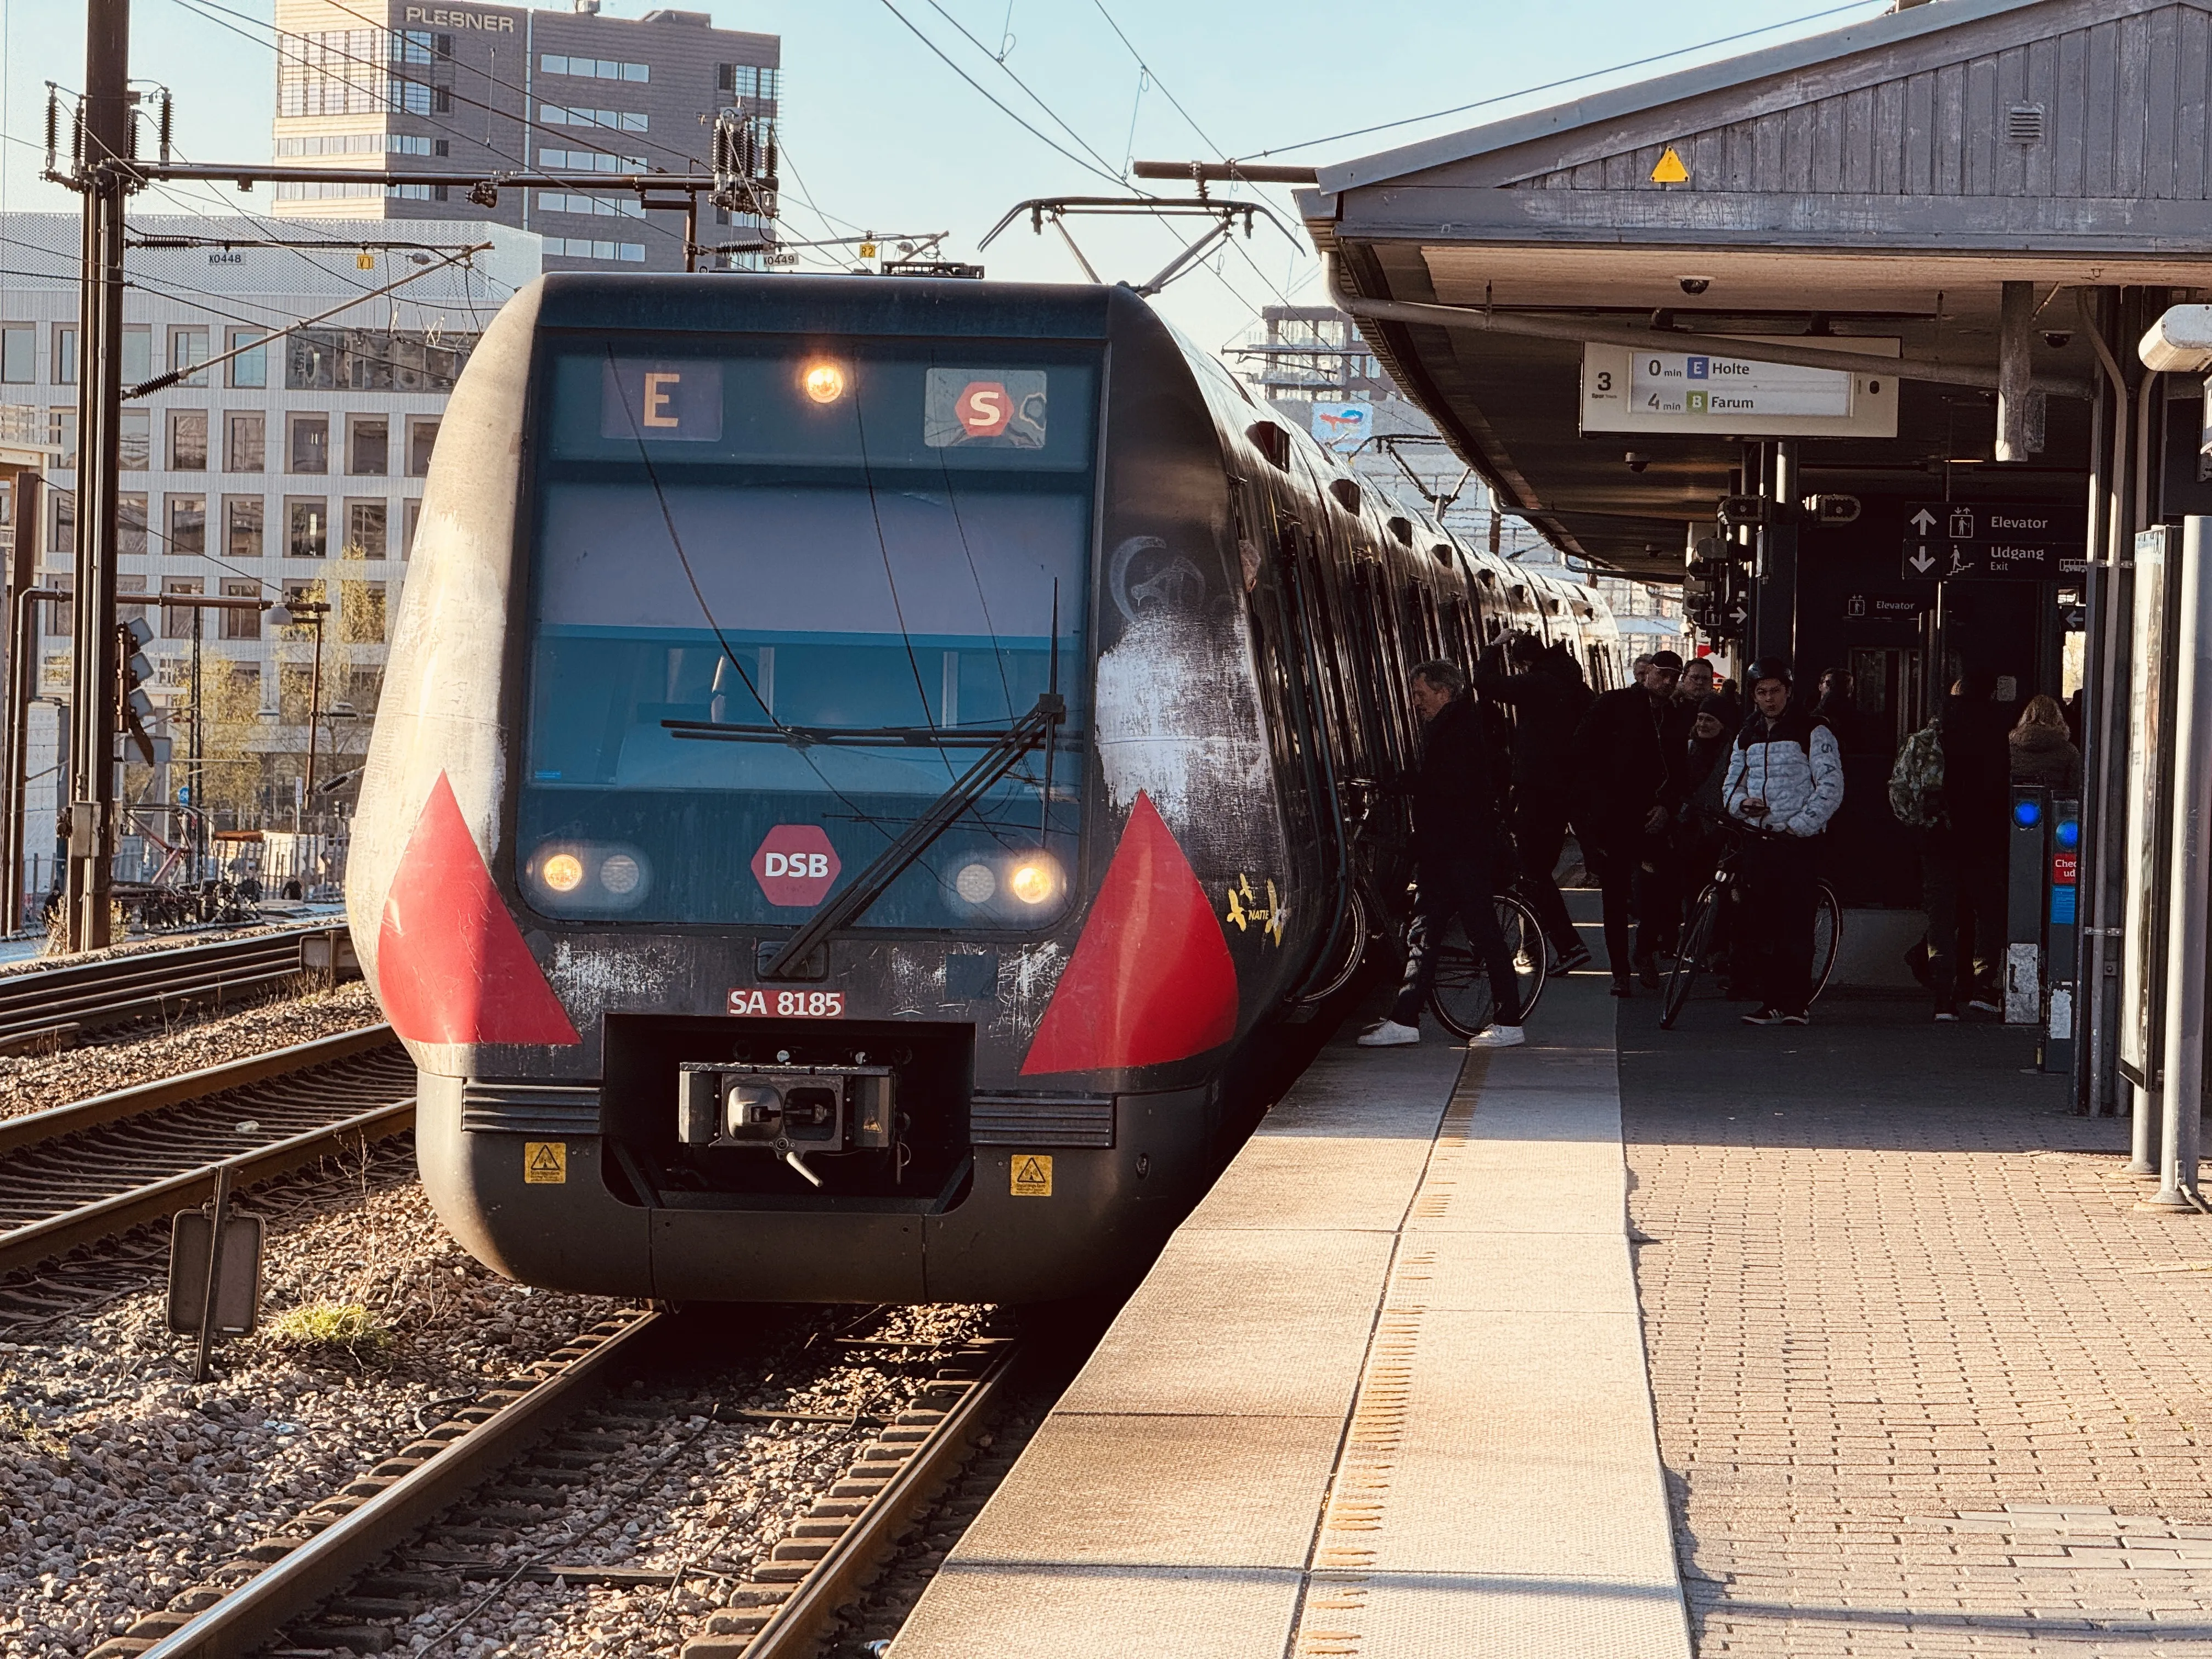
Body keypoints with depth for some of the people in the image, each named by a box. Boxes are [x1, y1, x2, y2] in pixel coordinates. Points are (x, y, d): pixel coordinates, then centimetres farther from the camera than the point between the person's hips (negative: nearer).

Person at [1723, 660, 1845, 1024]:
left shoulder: (1813, 733, -2)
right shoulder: (1747, 737, 16)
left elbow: (1831, 788, -7)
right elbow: (1731, 785, 23)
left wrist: (1799, 825, -13)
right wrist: (1741, 803, 1)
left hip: (1798, 841, -5)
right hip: (1757, 840, 5)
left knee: (1796, 925, -8)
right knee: (1758, 926, 2)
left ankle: (1796, 1003, -5)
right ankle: (1771, 1001, 8)